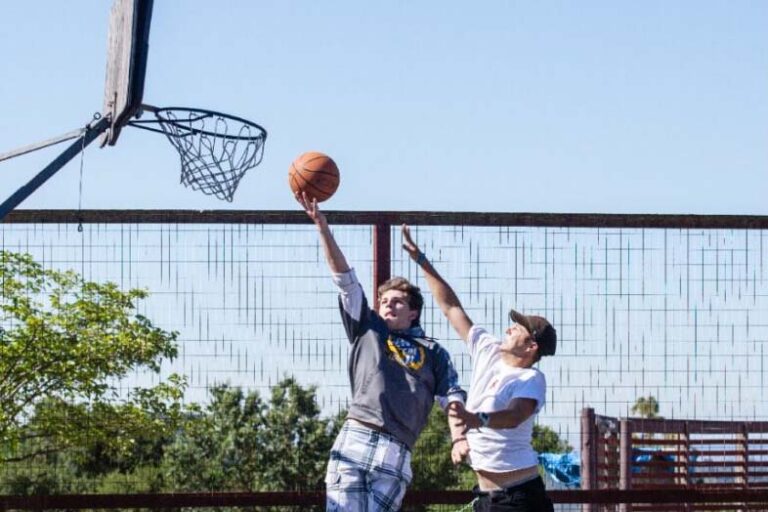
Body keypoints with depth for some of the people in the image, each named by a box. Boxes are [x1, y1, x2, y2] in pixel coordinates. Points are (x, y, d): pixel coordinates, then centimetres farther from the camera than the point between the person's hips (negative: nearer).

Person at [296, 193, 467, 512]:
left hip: (395, 453, 0)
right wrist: (321, 225, 9)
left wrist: (459, 440, -8)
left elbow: (453, 400, 12)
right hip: (353, 439, 0)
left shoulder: (433, 353, 21)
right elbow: (343, 276, 16)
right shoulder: (367, 330, 22)